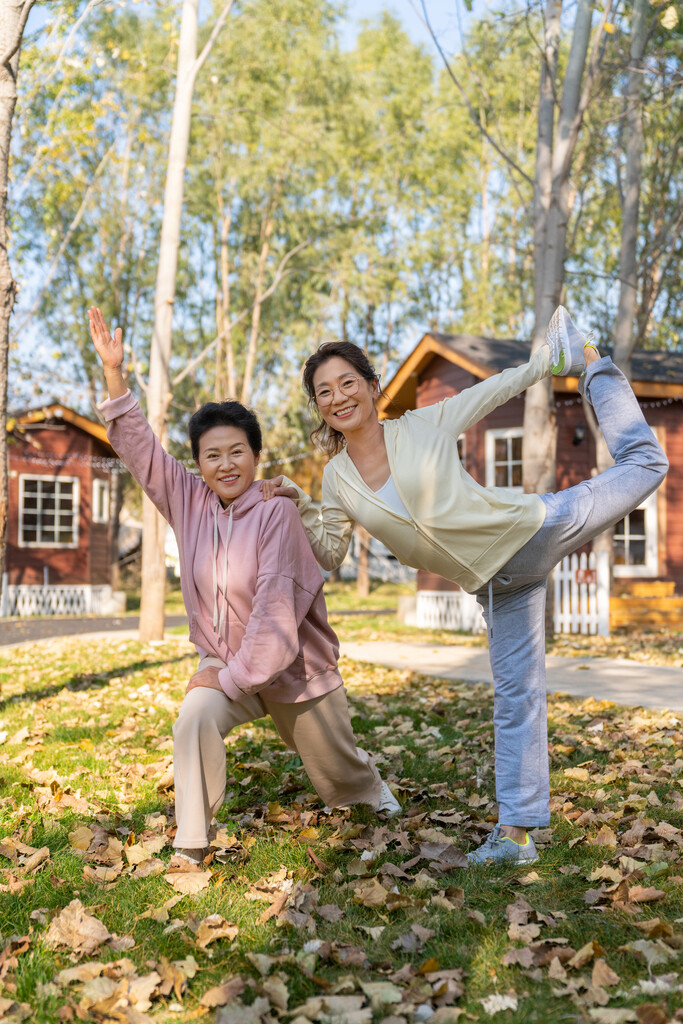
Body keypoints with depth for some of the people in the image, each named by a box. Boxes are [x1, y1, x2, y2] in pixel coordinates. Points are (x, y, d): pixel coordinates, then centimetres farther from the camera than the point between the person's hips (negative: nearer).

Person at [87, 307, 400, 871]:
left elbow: (275, 606, -28)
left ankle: (370, 784, 55)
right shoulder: (190, 503, -5)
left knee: (338, 772, 17)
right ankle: (191, 843, -14)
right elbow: (141, 448, -5)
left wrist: (233, 676, -24)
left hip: (297, 669, -3)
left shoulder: (276, 512, -23)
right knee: (194, 720, -30)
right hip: (226, 661, 3)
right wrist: (114, 373, -13)